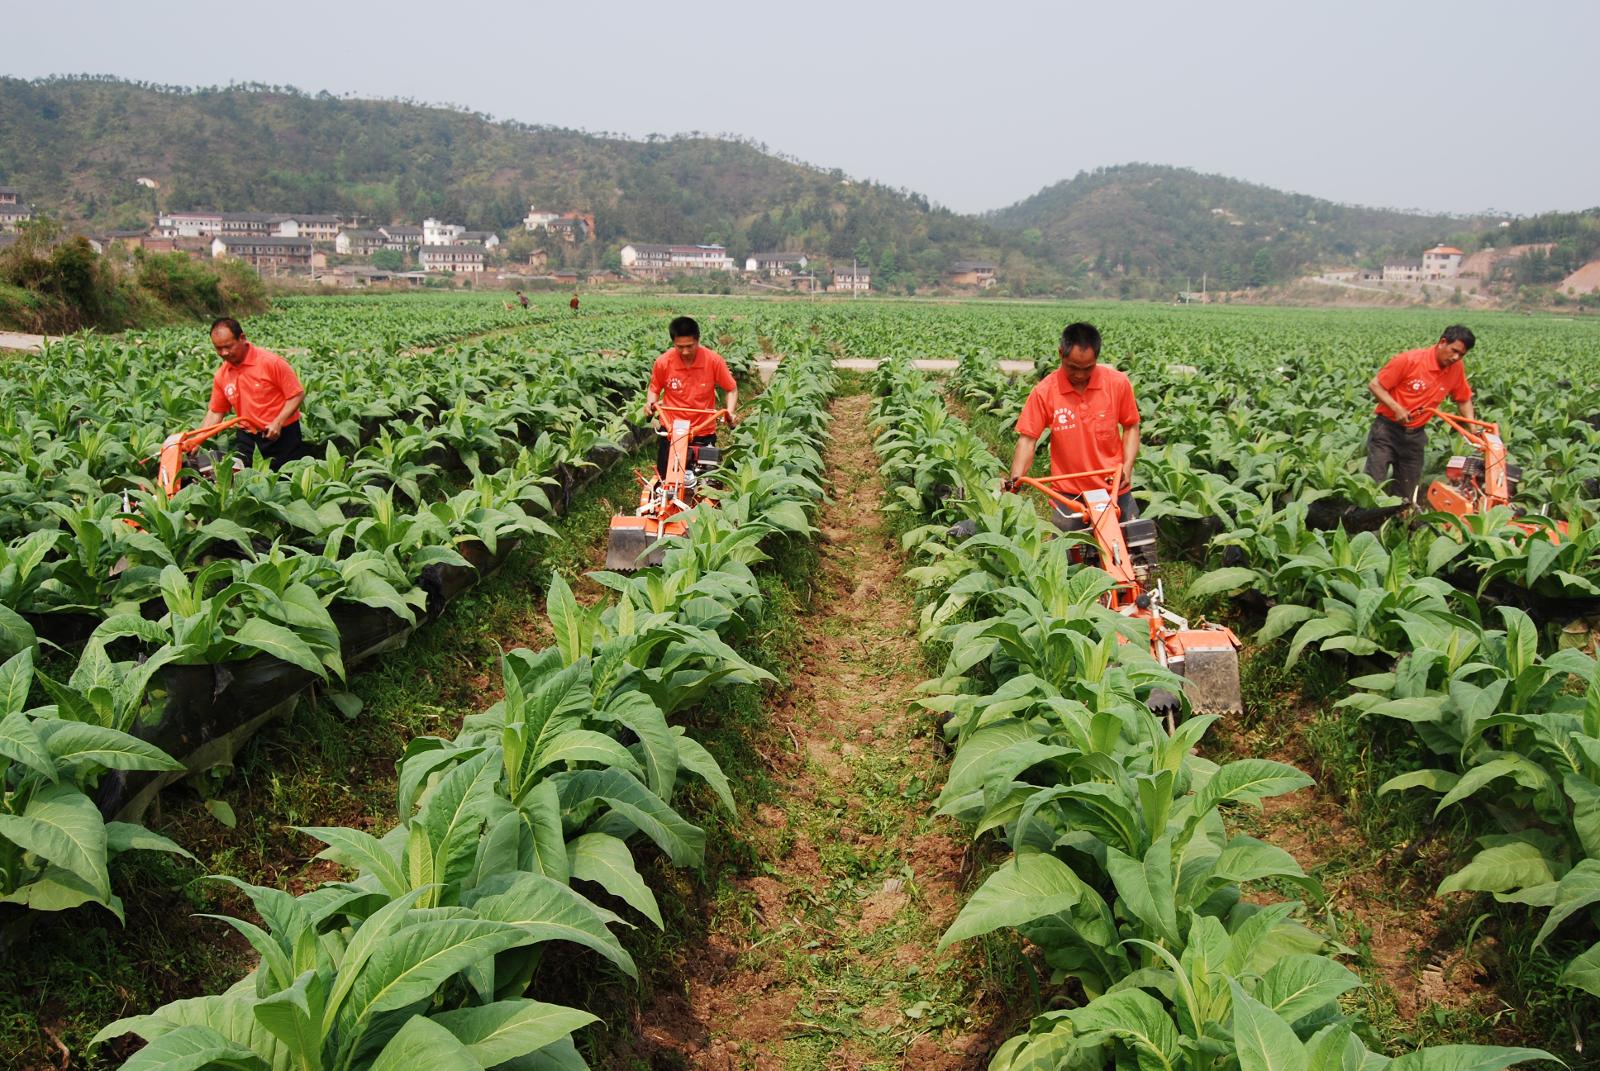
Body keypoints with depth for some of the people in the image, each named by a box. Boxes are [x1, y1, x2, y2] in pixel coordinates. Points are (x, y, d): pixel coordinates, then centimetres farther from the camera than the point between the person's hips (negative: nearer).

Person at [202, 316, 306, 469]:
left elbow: (297, 395, -11)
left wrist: (277, 423, -22)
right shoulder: (221, 376, 3)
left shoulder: (271, 362, -14)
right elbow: (215, 413, 12)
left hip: (282, 435, -4)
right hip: (248, 437, 4)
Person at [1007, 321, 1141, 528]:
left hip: (1114, 489, 1)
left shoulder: (1118, 383, -7)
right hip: (1068, 494, -1)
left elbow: (1130, 427, 6)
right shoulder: (1044, 391, -10)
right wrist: (1015, 480, -21)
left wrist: (1127, 466, -8)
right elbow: (1027, 439, -7)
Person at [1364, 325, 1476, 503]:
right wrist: (1396, 408, -21)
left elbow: (1464, 400, 15)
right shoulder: (1410, 360, -15)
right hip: (1387, 428, -5)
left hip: (1415, 435, 5)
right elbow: (1374, 385, -10)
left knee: (1405, 495, 7)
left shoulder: (1456, 369, -1)